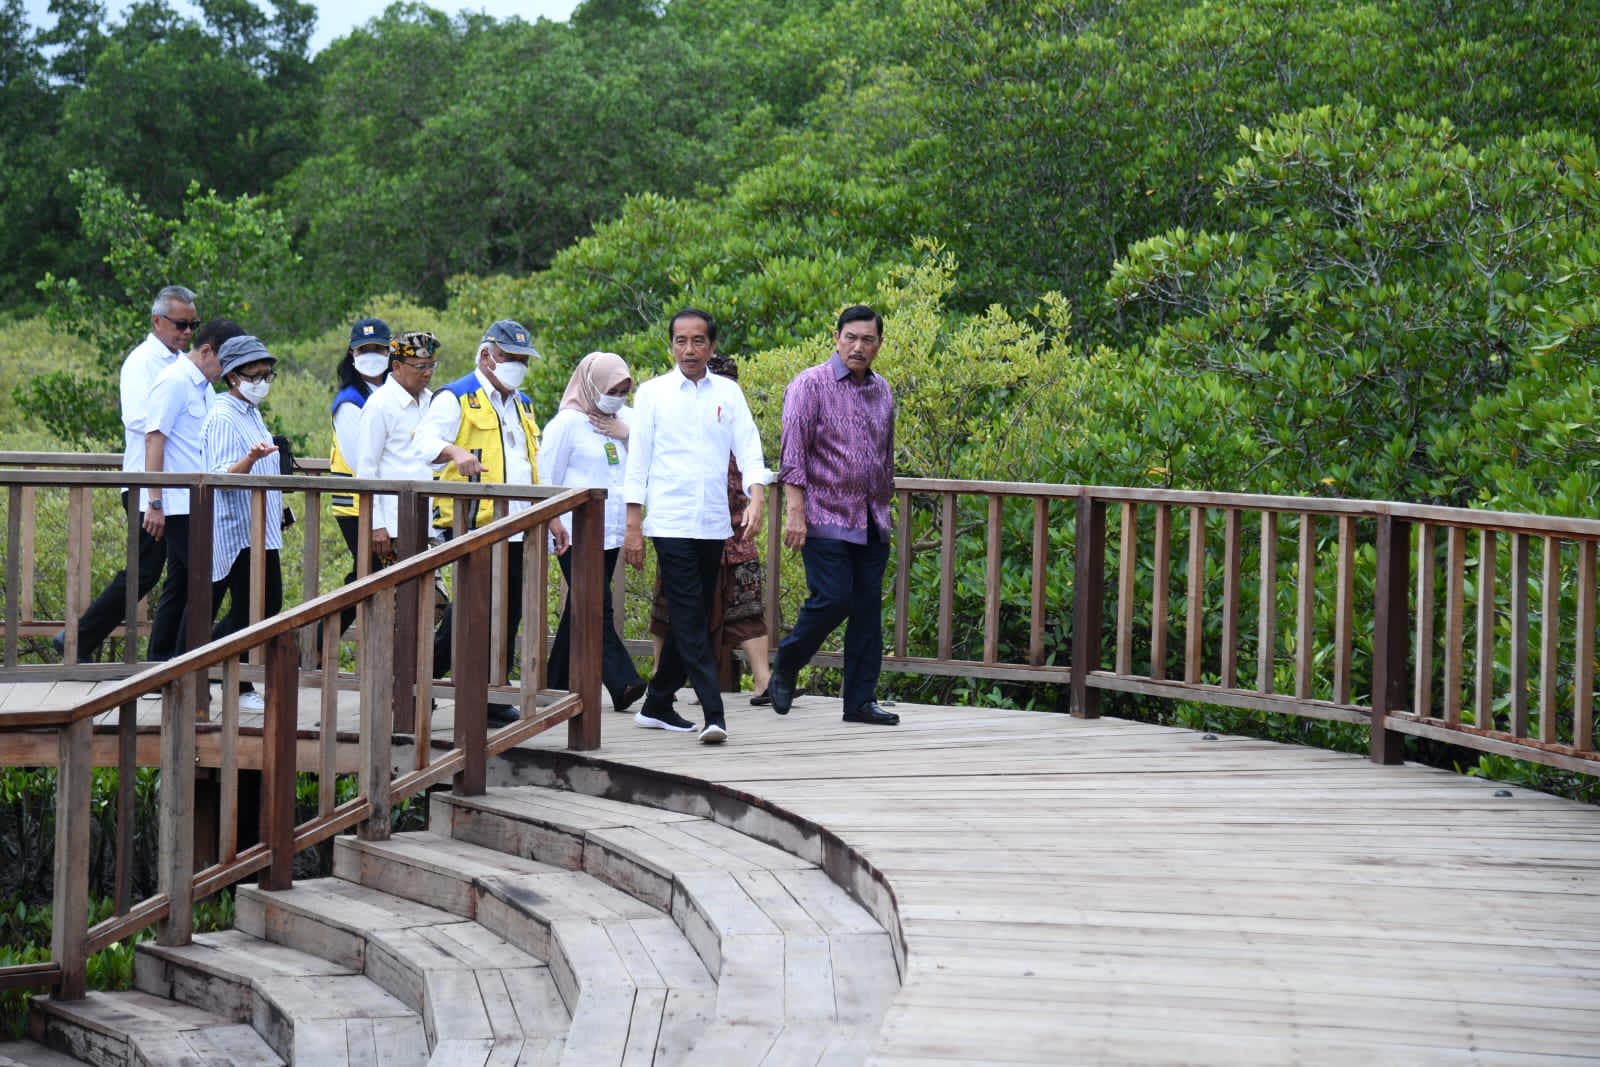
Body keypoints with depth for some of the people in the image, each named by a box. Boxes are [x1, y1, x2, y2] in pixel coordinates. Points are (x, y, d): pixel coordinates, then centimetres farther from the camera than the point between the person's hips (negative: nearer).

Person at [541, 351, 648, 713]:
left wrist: (626, 435, -6)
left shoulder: (626, 419, 14)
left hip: (612, 532, 7)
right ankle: (623, 684, -23)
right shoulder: (568, 422, -4)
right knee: (598, 610, -15)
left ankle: (558, 684, 18)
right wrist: (553, 522, -8)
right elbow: (548, 476, -3)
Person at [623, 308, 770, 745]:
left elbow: (748, 449, 3)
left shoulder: (728, 393, 8)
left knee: (692, 618, 10)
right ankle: (714, 714, -17)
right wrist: (633, 526, -2)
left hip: (713, 524, 4)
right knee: (689, 620, -11)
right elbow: (638, 461, 2)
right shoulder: (653, 393, 2)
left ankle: (657, 704, 24)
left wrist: (756, 498, -16)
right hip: (670, 523, -4)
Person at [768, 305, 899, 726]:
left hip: (871, 523, 6)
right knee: (832, 599, -13)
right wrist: (795, 512, -17)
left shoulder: (882, 391, 13)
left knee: (868, 608, 3)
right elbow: (793, 452, -11)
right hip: (826, 518, -6)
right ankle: (785, 666, 12)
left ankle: (861, 701, 7)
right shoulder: (811, 385, -5)